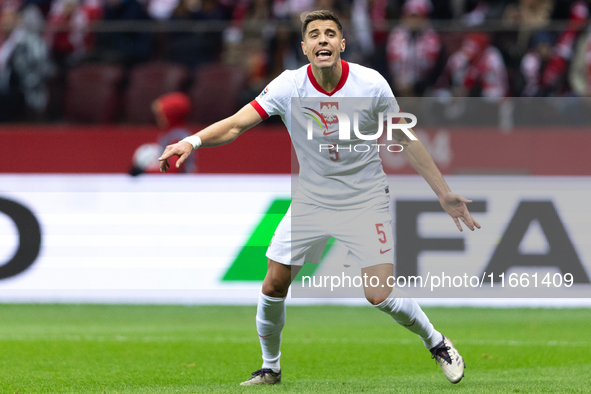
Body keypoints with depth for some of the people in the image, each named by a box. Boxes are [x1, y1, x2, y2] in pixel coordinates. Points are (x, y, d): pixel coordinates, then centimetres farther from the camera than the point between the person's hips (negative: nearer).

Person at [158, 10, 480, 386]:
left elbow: (406, 139, -5)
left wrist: (444, 193, -3)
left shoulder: (371, 84, -16)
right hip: (311, 200, 2)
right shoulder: (289, 86, -15)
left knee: (379, 295, -12)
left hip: (365, 200, -2)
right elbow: (237, 124, -22)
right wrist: (192, 141, -41)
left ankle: (436, 343, 15)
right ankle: (271, 367, 24)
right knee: (273, 287, -1)